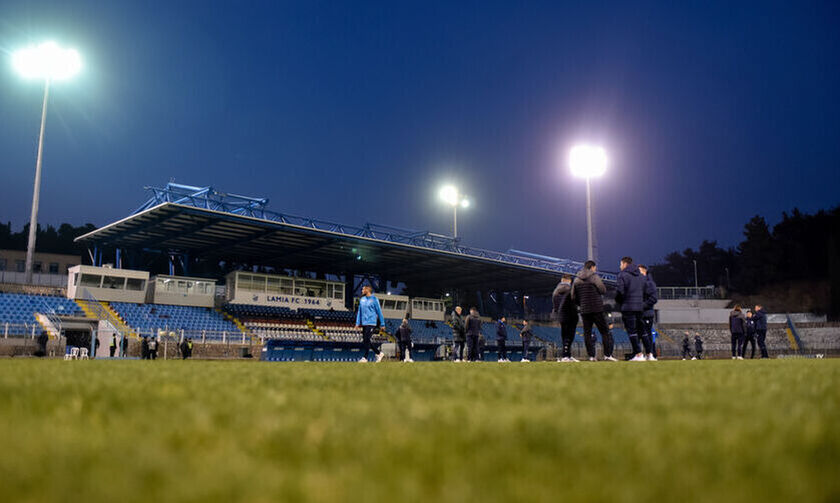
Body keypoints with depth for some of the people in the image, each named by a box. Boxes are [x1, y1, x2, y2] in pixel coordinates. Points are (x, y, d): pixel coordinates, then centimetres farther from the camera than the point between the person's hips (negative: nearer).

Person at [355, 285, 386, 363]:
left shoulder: (374, 299, -4)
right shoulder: (362, 300, 13)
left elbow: (379, 312, -3)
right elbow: (359, 312, 18)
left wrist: (382, 323, -4)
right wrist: (357, 323, 10)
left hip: (371, 323, -7)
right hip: (364, 323, 7)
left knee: (366, 340, -13)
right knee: (364, 341, 7)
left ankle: (365, 357, -7)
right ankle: (379, 353, 19)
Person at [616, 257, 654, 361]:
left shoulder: (622, 275, -6)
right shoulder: (641, 276, 16)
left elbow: (619, 291, -14)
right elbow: (645, 292, 14)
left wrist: (618, 301, 3)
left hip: (627, 307, -7)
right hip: (640, 307, 7)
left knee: (632, 331, -5)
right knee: (642, 331, 13)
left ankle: (639, 355, -10)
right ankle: (650, 354, 11)